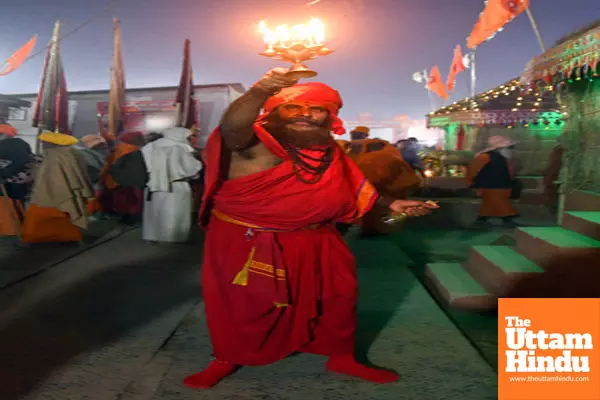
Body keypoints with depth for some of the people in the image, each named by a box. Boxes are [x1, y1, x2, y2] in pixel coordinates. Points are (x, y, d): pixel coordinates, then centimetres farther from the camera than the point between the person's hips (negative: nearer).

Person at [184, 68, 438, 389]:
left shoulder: (329, 151, 6)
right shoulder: (254, 142, -15)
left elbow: (353, 187, 19)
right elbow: (231, 127, -37)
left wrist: (390, 204, 17)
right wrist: (261, 90, -54)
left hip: (312, 243, 6)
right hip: (245, 241, -5)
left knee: (338, 297, 13)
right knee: (243, 304, 8)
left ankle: (342, 358, 34)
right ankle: (226, 360, 33)